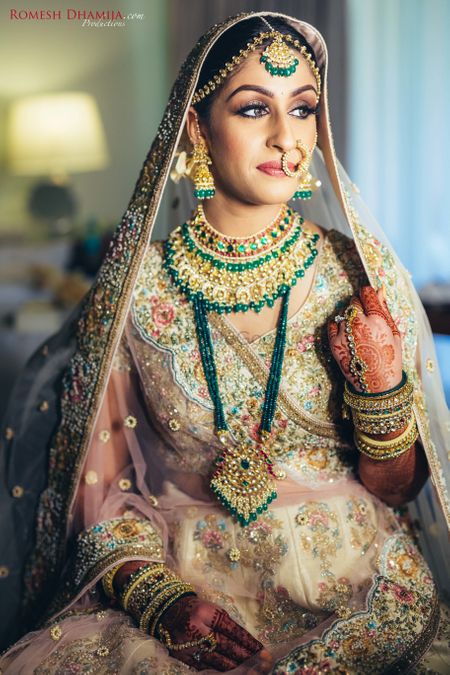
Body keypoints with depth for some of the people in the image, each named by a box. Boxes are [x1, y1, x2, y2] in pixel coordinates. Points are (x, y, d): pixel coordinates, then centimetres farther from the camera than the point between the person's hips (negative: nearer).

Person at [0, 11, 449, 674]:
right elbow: (100, 493, -1)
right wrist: (160, 601, -17)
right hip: (180, 574, -1)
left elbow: (396, 487, 3)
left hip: (350, 581, 2)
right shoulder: (134, 292, -6)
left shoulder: (354, 274, -3)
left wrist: (381, 387, -16)